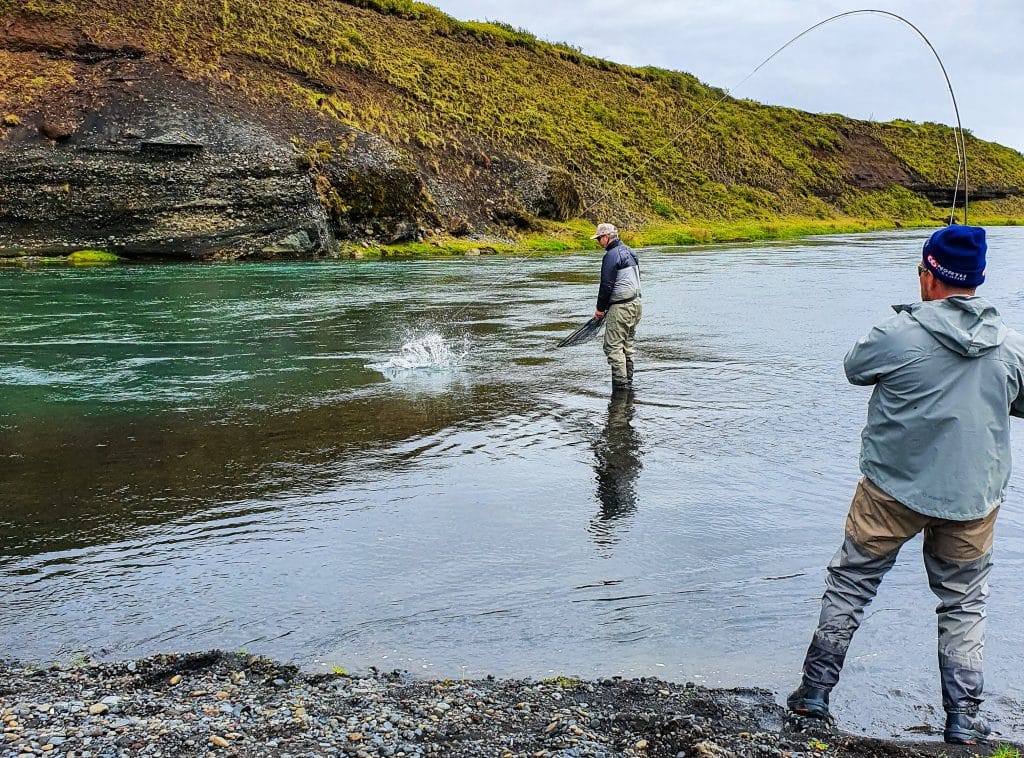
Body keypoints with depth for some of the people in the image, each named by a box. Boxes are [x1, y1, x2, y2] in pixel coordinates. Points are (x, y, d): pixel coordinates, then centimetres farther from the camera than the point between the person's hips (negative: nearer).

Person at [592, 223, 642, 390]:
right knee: (627, 345, 16)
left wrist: (600, 308, -6)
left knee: (613, 346, -6)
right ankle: (628, 381, 21)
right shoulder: (629, 252, 15)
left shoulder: (612, 255, -15)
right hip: (635, 303, 10)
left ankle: (620, 384, -8)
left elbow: (607, 285, -17)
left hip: (620, 307, -10)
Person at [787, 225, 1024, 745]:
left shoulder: (898, 334, -14)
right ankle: (962, 717, 19)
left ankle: (815, 691, 18)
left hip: (894, 488, -2)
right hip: (972, 497, 3)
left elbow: (854, 369, 4)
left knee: (850, 584, 11)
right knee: (964, 603, 17)